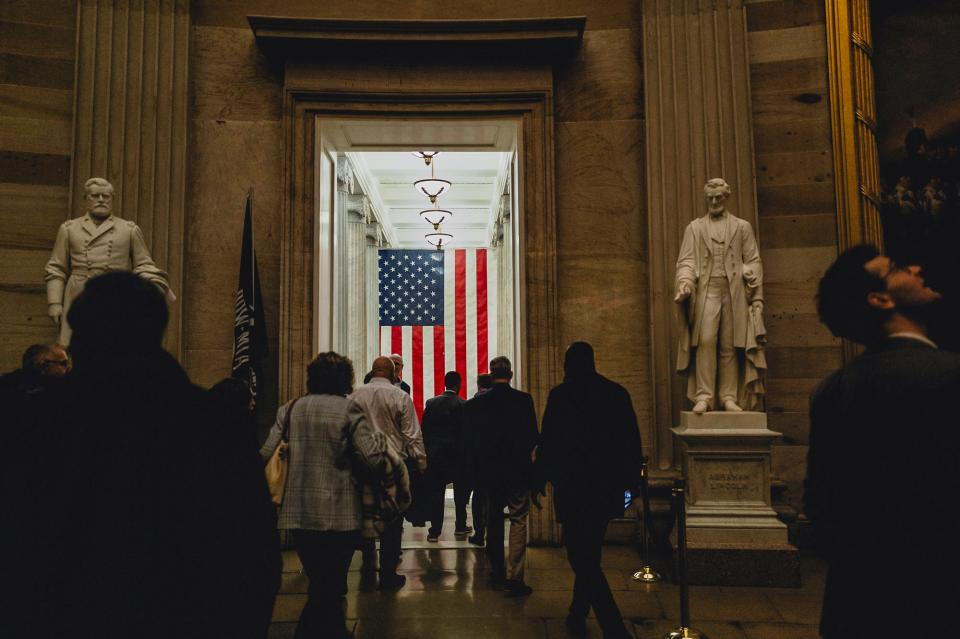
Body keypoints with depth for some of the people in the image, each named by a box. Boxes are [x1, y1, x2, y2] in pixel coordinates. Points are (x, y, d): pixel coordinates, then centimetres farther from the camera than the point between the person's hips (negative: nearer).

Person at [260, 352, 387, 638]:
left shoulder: (289, 409, 3)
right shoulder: (348, 409, -8)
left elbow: (266, 455, -2)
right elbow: (373, 459, -14)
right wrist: (379, 437, 4)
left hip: (298, 515, 4)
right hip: (339, 516, -4)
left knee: (321, 586, 21)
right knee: (329, 591, 10)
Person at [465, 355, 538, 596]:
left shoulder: (475, 404, -3)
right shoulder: (523, 400, -10)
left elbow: (471, 440, 1)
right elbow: (533, 436, -7)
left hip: (489, 470, 3)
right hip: (517, 470, -3)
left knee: (494, 520, 17)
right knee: (518, 521, 2)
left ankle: (497, 572, 26)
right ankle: (514, 577, -5)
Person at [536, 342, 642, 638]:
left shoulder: (560, 395, -9)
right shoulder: (617, 393, 3)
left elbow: (547, 442, -9)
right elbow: (632, 441, 6)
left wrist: (539, 481, 1)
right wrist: (630, 479, 14)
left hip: (573, 486, -5)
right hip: (607, 487, 6)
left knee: (582, 558, -1)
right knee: (589, 554, 20)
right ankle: (578, 615, 32)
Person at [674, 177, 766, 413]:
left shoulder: (742, 227, 15)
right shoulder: (694, 228, 14)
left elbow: (754, 261, 11)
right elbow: (686, 261, 5)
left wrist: (756, 298, 1)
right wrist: (684, 283, -15)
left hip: (735, 292, 1)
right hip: (706, 290, -1)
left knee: (730, 346, 0)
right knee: (706, 341, -14)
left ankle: (729, 397, 5)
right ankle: (703, 396, -12)